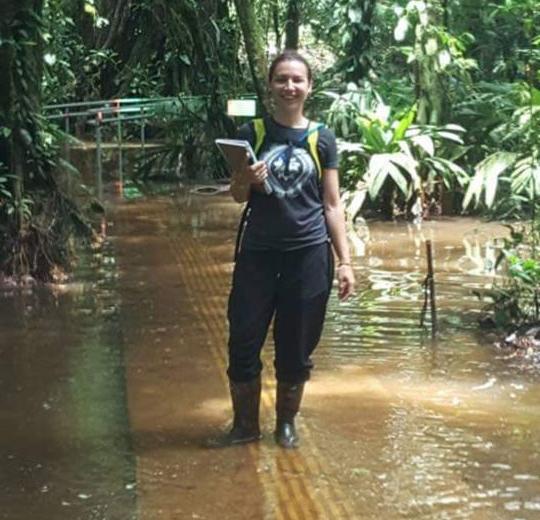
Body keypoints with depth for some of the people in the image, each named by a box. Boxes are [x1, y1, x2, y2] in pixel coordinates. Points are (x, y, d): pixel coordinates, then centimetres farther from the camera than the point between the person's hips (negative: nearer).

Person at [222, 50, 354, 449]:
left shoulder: (322, 139, 2)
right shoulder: (252, 133, 1)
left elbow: (332, 205, 4)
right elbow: (238, 196, 6)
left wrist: (345, 261, -1)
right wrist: (248, 180, -17)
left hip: (308, 253, 0)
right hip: (258, 252, 0)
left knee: (297, 347, 7)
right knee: (244, 341, 1)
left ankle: (287, 422, 25)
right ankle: (245, 424, 18)